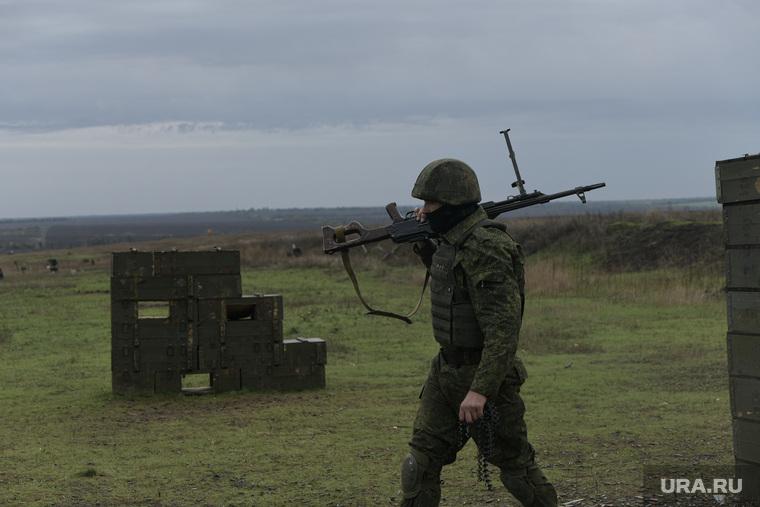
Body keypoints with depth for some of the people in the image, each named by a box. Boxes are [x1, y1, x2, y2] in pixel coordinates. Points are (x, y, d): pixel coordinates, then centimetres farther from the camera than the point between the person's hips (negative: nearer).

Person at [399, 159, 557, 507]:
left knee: (513, 463, 6)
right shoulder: (454, 239, 7)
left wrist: (481, 389, -35)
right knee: (422, 458, 6)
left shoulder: (486, 249, -24)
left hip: (483, 372, -9)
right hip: (446, 370, 9)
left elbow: (504, 327, -29)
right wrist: (423, 243, 15)